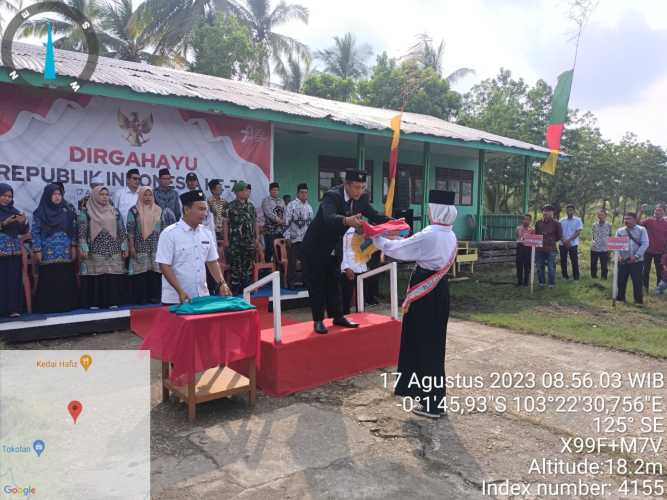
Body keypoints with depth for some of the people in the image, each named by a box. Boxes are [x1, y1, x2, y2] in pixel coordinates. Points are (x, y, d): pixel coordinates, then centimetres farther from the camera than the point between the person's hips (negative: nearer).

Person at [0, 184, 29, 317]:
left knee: (14, 280, 1)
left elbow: (23, 232, 11)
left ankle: (13, 308, 5)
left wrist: (23, 222, -7)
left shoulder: (14, 211, 13)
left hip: (14, 251, 4)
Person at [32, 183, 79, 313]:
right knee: (49, 280, 0)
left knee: (66, 278, 2)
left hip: (66, 253, 2)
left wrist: (74, 246, 2)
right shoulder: (40, 212, 1)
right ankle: (48, 306, 7)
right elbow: (35, 232, 0)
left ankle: (67, 304, 11)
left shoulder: (68, 210, 6)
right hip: (48, 253, -2)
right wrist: (37, 251, -5)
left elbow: (74, 229, 8)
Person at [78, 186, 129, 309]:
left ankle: (113, 301, 9)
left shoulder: (115, 211, 11)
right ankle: (94, 302, 4)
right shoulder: (86, 212, 3)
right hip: (95, 250, -2)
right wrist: (83, 248, -13)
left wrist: (124, 247, 6)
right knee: (95, 276, -4)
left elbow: (122, 231, 11)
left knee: (113, 276, 0)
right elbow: (82, 231, -2)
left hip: (113, 250, 3)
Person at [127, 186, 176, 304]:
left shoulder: (159, 211, 11)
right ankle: (140, 301, 4)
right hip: (140, 249, -2)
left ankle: (155, 299, 10)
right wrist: (131, 247, -7)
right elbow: (130, 230, 0)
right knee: (140, 276, -3)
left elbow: (164, 229, 13)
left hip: (157, 248, 2)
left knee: (155, 275, 2)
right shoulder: (134, 211, 4)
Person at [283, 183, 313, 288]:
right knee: (292, 262, 2)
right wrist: (287, 237, -14)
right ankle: (291, 282, 11)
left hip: (306, 239, 5)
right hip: (294, 239, -5)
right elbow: (287, 222, -10)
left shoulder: (309, 207, 13)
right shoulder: (291, 205, -6)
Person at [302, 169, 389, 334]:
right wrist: (347, 220, -68)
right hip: (316, 246, -6)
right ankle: (318, 320, 9)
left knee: (334, 281, 13)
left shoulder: (362, 198, -9)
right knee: (317, 283, 1)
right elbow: (329, 217, -48)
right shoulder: (332, 195, -30)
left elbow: (374, 216, -3)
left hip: (334, 247, 6)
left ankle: (337, 316, 22)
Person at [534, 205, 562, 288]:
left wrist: (552, 241, 3)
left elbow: (559, 235, 6)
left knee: (551, 268, -1)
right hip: (539, 248, 4)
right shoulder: (538, 223, 9)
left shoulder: (556, 223, 0)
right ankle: (541, 283, 20)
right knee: (539, 267, 8)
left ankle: (552, 284, 8)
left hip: (551, 249, -3)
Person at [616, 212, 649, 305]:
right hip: (623, 261, 3)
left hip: (637, 261, -3)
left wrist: (636, 256, -17)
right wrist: (618, 255, -13)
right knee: (621, 280, 7)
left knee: (637, 281, -1)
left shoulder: (641, 230, 0)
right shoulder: (620, 231, 8)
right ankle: (620, 297, 21)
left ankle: (639, 300, 10)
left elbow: (645, 244, -8)